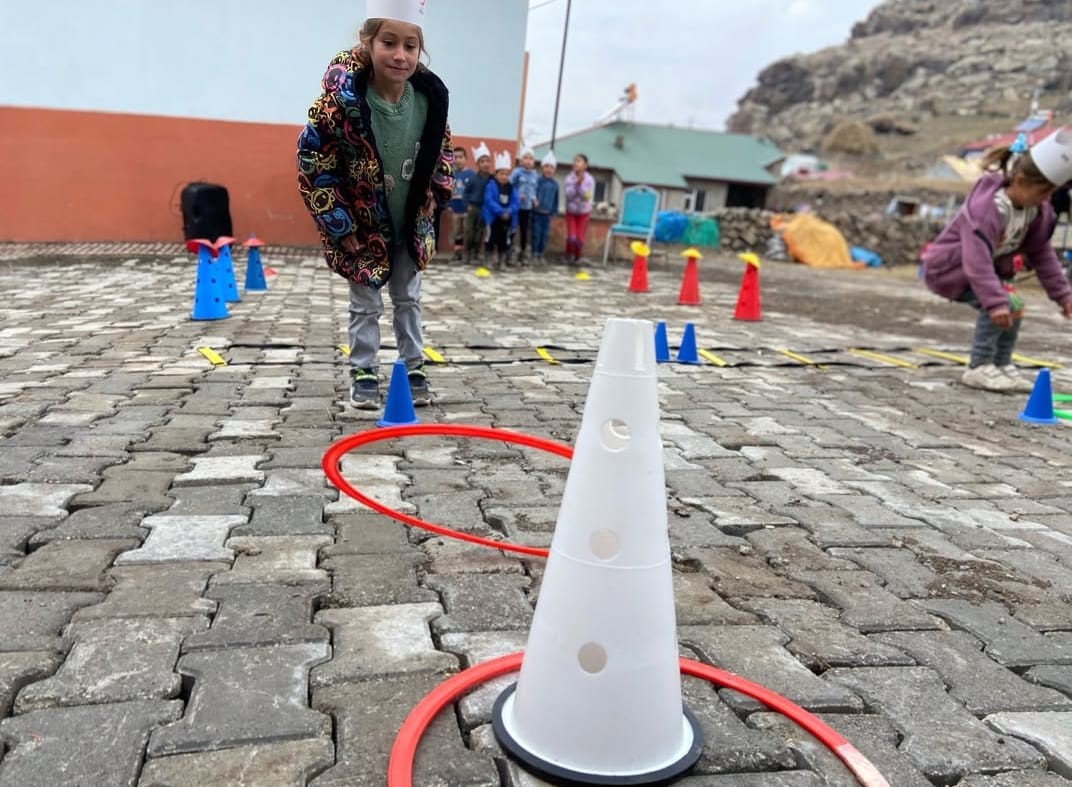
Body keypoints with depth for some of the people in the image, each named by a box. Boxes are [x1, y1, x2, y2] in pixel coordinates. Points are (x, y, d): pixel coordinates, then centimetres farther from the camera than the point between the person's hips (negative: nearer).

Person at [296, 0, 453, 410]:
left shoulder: (431, 96, -14)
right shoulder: (342, 99, -26)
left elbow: (441, 149, 7)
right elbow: (311, 163, -18)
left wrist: (436, 196, 3)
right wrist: (339, 227, -16)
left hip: (411, 225, 4)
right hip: (361, 227, -4)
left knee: (408, 300, 16)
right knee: (365, 305, 7)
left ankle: (413, 369, 30)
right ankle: (364, 373, 23)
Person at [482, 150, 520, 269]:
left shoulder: (511, 187, 5)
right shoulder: (491, 185, -9)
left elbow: (516, 201, -3)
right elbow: (489, 201, -19)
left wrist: (509, 211, -20)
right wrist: (501, 211, -25)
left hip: (507, 218, 4)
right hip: (493, 218, -4)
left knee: (504, 240, 8)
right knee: (493, 239, 1)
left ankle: (502, 260, 17)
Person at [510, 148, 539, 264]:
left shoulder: (535, 174, 4)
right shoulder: (517, 172, -8)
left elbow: (536, 189, 12)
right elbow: (509, 185, -9)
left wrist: (534, 198, -4)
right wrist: (516, 195, -18)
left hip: (528, 206, 4)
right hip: (516, 205, -4)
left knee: (524, 230, 10)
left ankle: (521, 253, 20)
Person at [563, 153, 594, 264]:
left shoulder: (589, 180, -14)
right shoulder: (569, 178, -12)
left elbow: (587, 197, -21)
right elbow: (568, 195, -19)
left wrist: (581, 184, -30)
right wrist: (576, 184, -30)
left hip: (583, 212, 0)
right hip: (571, 211, 0)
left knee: (580, 238, -1)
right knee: (571, 237, -11)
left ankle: (578, 257, 25)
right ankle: (569, 255, 16)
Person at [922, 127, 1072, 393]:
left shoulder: (1038, 209, -5)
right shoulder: (986, 208, -32)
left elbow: (1042, 253, 4)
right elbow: (978, 262, -39)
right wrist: (995, 302, -46)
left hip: (989, 268, 9)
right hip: (947, 268, -9)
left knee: (1013, 306, -2)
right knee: (1005, 302, -23)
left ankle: (1002, 365, 10)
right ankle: (979, 368, -16)